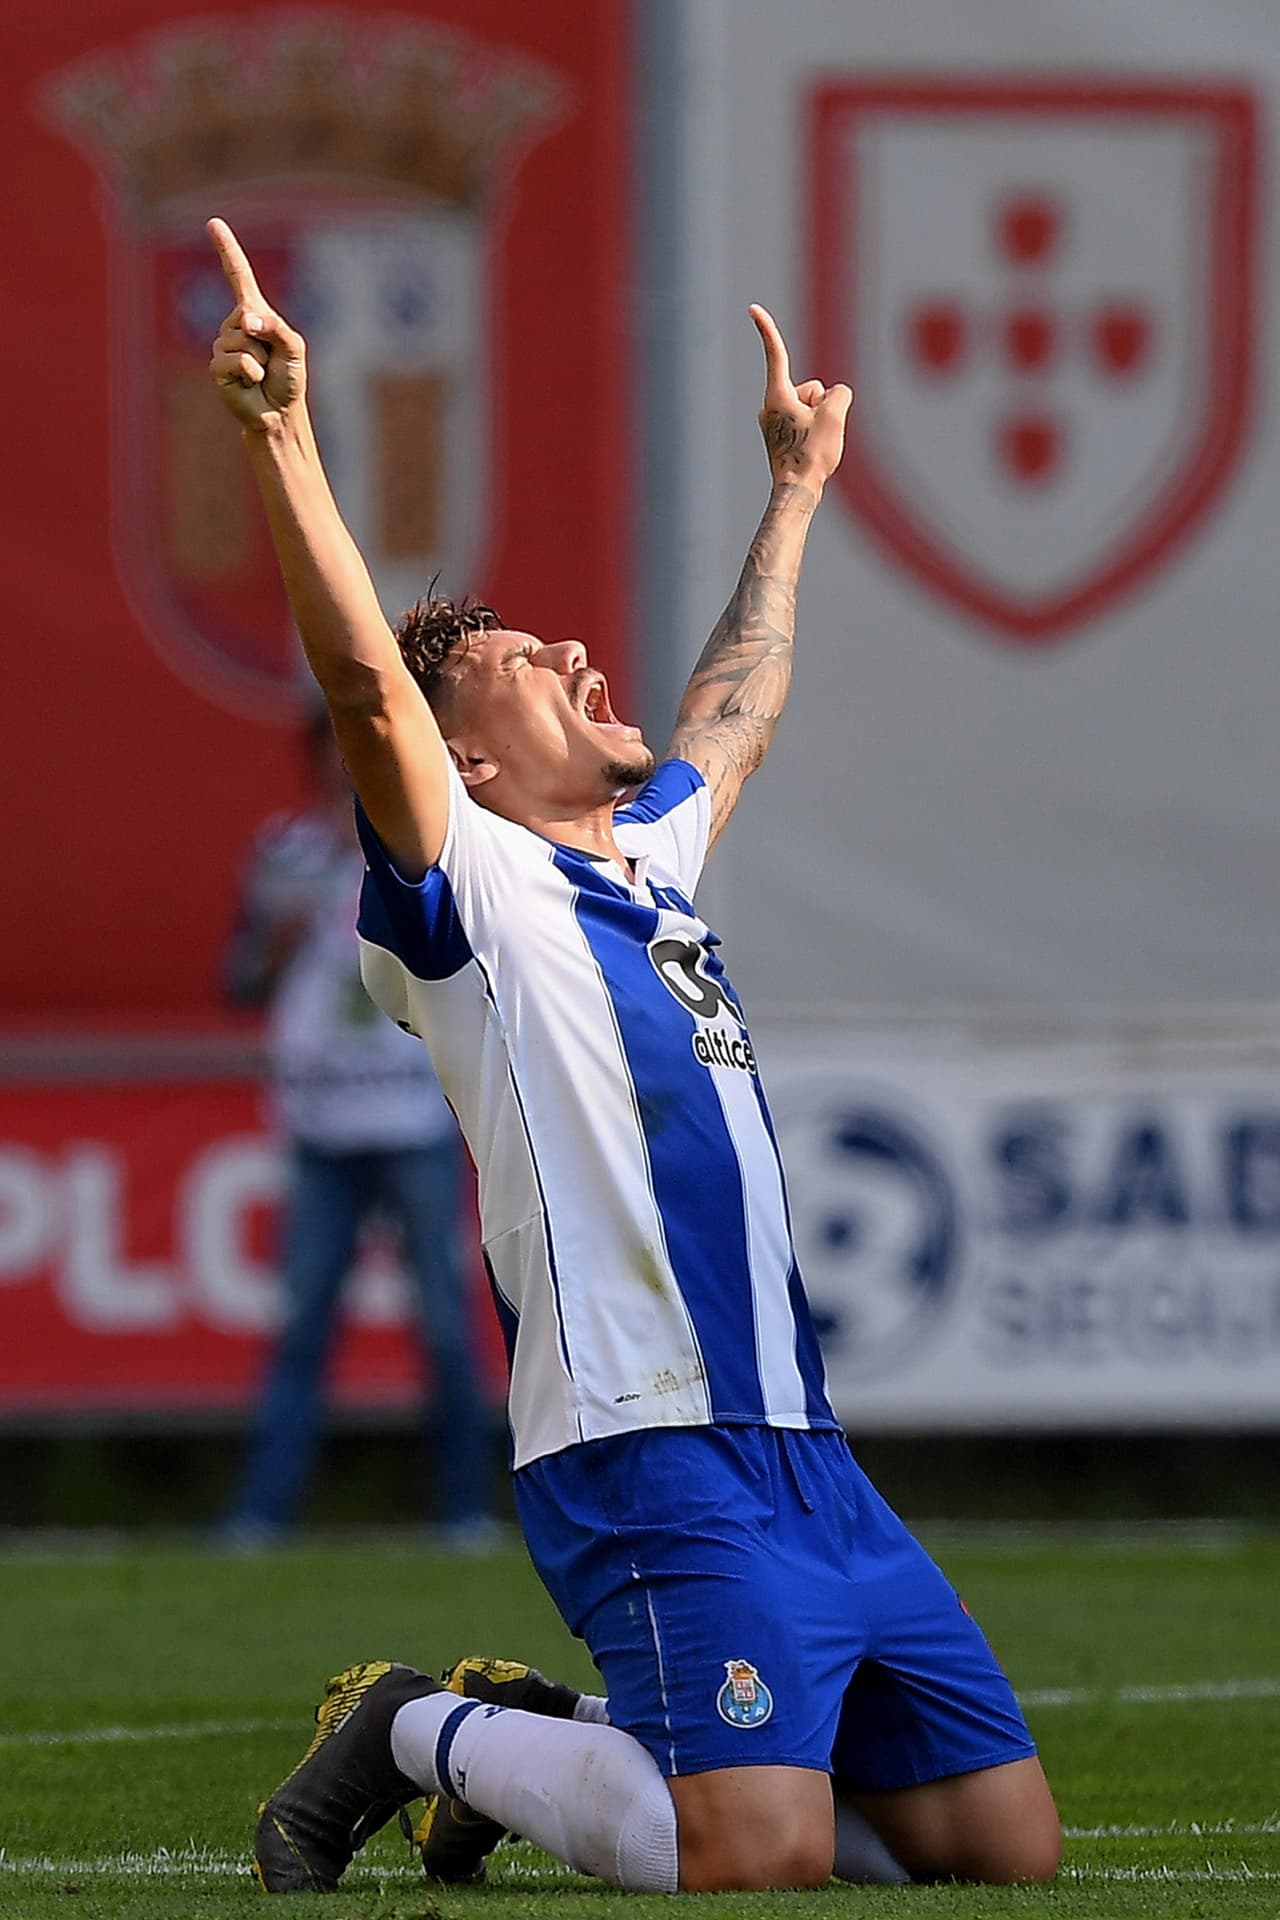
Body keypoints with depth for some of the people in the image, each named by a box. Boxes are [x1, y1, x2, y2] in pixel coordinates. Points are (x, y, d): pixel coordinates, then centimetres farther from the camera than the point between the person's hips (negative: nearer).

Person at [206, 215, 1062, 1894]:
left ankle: (587, 1747, 20)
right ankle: (420, 1736, 2)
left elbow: (735, 713, 42)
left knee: (1008, 1845, 3)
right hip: (652, 1445, -9)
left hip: (801, 1445, 9)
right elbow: (367, 684, -17)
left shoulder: (649, 862, 23)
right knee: (758, 1861, -24)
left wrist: (797, 491, 50)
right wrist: (282, 439, -28)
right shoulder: (472, 888, -1)